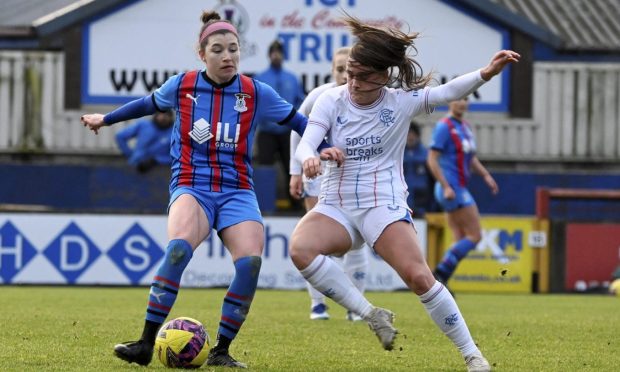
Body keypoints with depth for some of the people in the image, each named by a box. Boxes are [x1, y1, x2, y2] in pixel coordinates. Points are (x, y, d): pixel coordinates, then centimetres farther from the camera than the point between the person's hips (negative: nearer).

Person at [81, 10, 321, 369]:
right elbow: (149, 103, 24)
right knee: (179, 248, -33)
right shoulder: (182, 86, 4)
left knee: (250, 262, -25)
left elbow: (296, 120, 14)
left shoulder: (256, 93, 3)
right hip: (191, 187, -1)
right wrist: (106, 119, 37)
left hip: (237, 191, 1)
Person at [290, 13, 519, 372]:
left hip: (384, 205, -2)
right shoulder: (331, 101, -2)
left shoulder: (401, 102, -3)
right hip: (336, 206, 2)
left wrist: (485, 74, -29)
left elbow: (446, 92, -11)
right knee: (300, 248, -28)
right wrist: (311, 158, -35)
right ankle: (372, 315, -16)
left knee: (418, 276, -19)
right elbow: (305, 145, -9)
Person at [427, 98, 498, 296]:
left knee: (461, 240, 8)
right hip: (452, 189, -9)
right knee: (474, 235, -10)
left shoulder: (465, 127, 16)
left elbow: (471, 158, 25)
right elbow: (432, 159, -16)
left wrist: (486, 175, 10)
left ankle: (439, 281, 8)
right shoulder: (444, 127, -11)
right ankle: (441, 272, -9)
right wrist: (446, 187, -22)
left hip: (460, 189, 9)